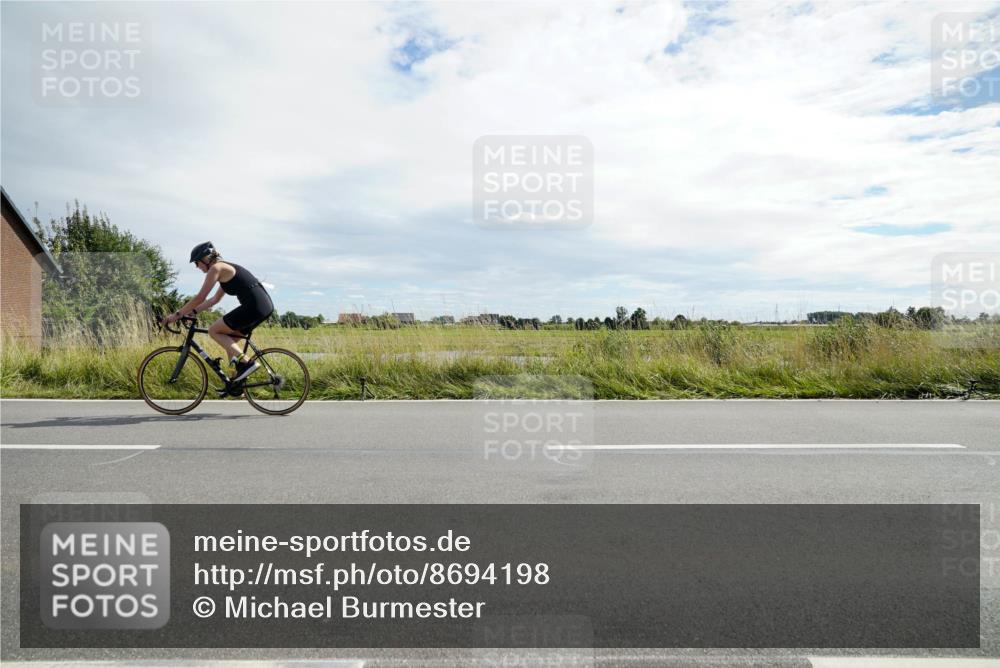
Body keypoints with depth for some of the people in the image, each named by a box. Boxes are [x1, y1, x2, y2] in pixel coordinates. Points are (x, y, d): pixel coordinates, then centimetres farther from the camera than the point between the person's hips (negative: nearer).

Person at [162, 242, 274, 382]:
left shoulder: (216, 268, -3)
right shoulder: (225, 268, 25)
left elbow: (200, 297, -5)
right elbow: (215, 299, 32)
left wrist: (177, 314, 4)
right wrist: (192, 311, 29)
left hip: (254, 306, -9)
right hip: (265, 305, 9)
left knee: (213, 331, 2)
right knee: (229, 340, 18)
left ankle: (247, 362, -9)